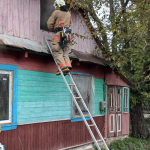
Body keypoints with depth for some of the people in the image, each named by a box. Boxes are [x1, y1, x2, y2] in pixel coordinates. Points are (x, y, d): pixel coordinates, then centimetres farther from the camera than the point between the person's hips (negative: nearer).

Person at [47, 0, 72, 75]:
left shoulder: (56, 12, 0)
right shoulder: (68, 13, 20)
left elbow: (49, 23, 1)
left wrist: (52, 29, 18)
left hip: (59, 33, -6)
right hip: (68, 34, 6)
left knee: (57, 52, -7)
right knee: (65, 53, 8)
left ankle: (63, 66, -21)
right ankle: (68, 65, -9)